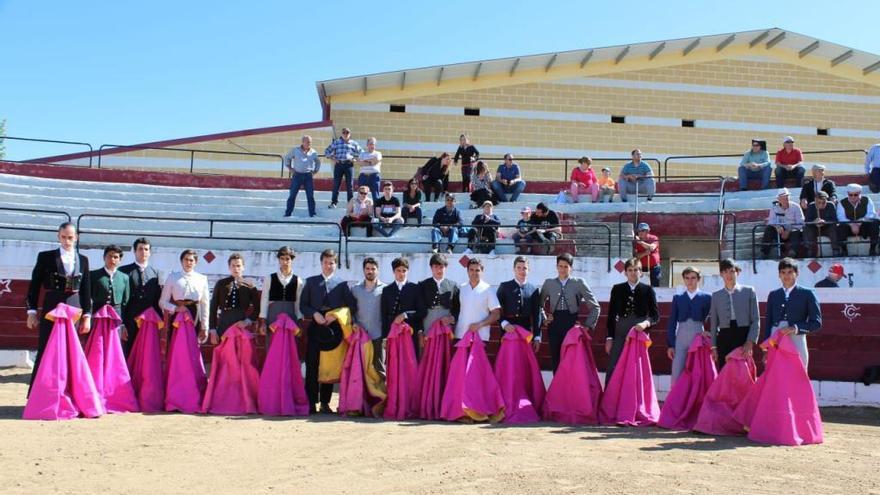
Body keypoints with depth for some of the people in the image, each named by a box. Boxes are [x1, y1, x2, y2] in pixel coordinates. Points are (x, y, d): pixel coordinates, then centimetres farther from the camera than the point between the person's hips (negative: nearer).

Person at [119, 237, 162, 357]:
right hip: (130, 320, -2)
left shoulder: (155, 273, 12)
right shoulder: (124, 271, 3)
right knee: (128, 353, 2)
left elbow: (158, 299, 12)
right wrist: (121, 322, -6)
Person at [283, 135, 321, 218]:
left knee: (310, 195, -1)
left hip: (308, 176, 1)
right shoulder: (295, 150, -1)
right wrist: (290, 168, 7)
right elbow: (287, 157, 13)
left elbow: (318, 162, 23)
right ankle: (288, 213, 6)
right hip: (297, 175, -1)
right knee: (292, 194, 0)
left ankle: (312, 213, 7)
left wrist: (315, 171, 14)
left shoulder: (313, 152, 4)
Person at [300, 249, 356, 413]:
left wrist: (336, 315, -10)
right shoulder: (311, 282, 13)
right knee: (312, 365, -4)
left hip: (334, 328, 0)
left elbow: (351, 305, 3)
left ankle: (325, 403, 9)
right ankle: (311, 403, 1)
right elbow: (303, 305, 9)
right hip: (315, 327, 1)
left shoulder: (342, 283, 8)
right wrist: (314, 314, -9)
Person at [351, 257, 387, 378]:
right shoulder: (355, 289, 8)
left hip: (378, 335, -2)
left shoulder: (384, 289, -1)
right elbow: (351, 310, 13)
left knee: (379, 368, 2)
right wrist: (353, 323, -3)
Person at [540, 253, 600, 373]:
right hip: (554, 326, 2)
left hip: (573, 326, -2)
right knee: (556, 361, 5)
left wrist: (588, 325, -1)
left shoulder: (579, 283, 0)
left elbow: (595, 306, 3)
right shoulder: (548, 283, 6)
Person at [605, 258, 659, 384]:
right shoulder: (617, 289, 7)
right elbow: (611, 315, 7)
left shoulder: (648, 290, 4)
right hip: (620, 334, 1)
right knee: (612, 369, -3)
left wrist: (646, 323, -18)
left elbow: (655, 314, 3)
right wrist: (609, 338, 2)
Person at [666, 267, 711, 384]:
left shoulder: (706, 297, 7)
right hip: (680, 339, 1)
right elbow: (672, 322, 9)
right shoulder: (677, 298, 11)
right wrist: (670, 345, 4)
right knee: (677, 374, -1)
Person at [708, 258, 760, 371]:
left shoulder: (749, 291, 8)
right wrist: (713, 346, 6)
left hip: (744, 337, -2)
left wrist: (750, 342, -8)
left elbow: (756, 320, 3)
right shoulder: (716, 295, 14)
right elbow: (713, 323, 13)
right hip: (724, 339, 2)